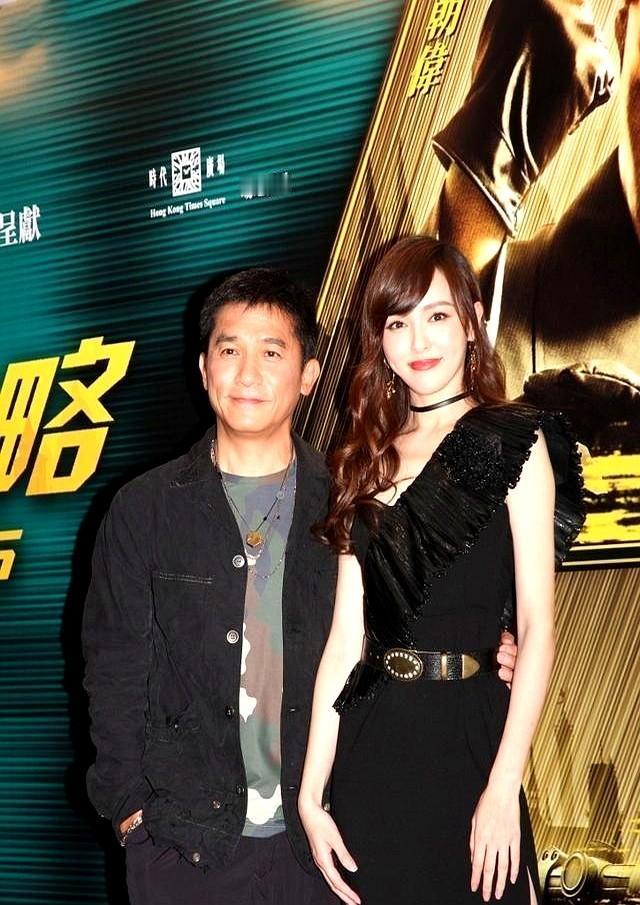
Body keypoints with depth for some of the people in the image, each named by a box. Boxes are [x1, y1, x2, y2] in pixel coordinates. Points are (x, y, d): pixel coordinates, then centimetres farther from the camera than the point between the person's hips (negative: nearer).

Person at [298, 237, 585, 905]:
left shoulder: (513, 442, -2)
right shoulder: (365, 460, 10)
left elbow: (537, 629, -8)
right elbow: (345, 635, 4)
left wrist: (504, 789, -15)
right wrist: (310, 793, -3)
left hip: (465, 734, -4)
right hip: (365, 741, 4)